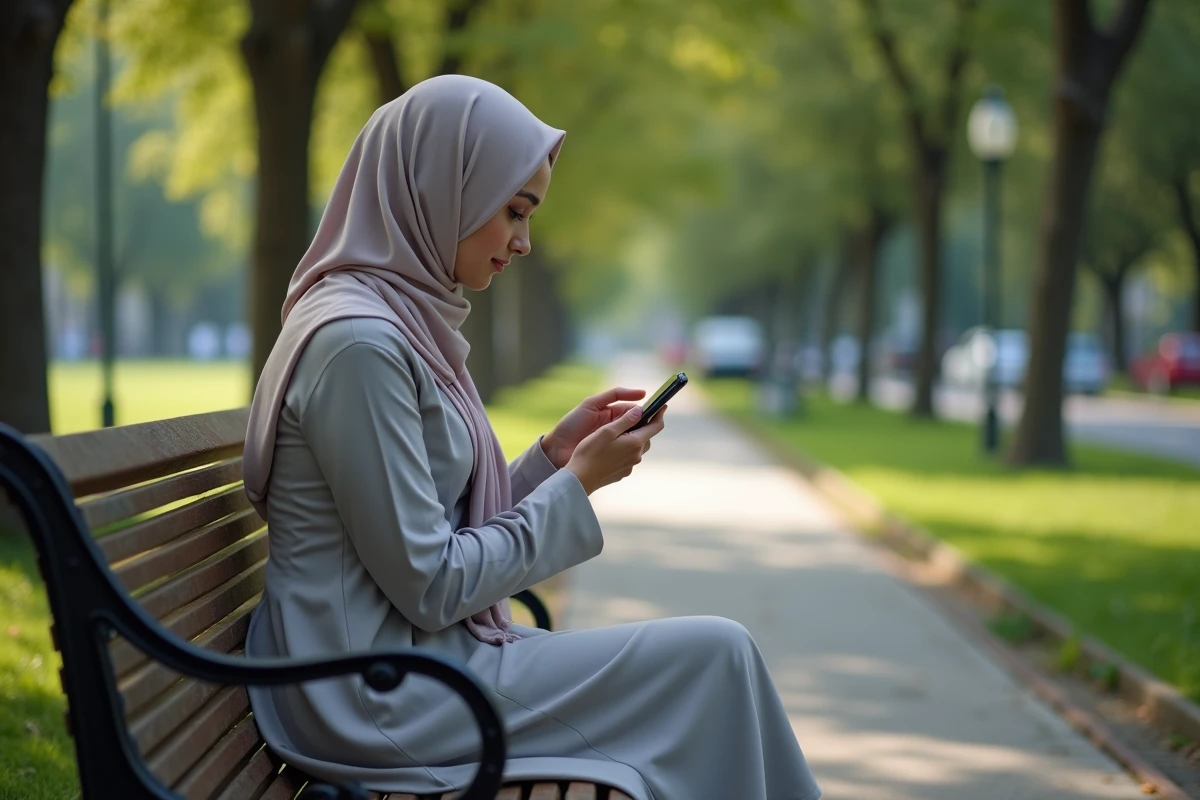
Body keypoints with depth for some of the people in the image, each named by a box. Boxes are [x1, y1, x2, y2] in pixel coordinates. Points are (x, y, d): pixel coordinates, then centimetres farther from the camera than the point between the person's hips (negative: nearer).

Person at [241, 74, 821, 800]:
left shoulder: (402, 319, 11)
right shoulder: (357, 342, -19)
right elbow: (429, 587, -19)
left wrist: (555, 454, 4)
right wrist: (575, 485, -9)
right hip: (383, 695, -9)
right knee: (714, 657, -6)